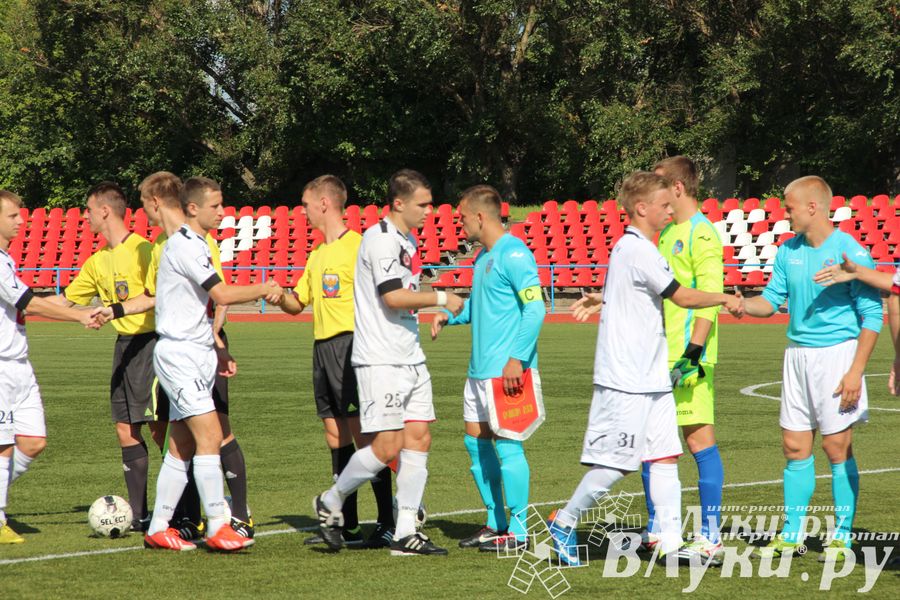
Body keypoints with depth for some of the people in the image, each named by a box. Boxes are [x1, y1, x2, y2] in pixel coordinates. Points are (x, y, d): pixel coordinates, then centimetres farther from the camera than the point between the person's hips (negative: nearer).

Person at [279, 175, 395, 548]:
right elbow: (298, 303, 23)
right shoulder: (317, 255, 18)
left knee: (361, 432, -9)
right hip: (322, 347, 9)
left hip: (349, 345, -9)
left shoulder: (357, 245, -9)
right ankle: (347, 526, 14)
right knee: (335, 437, 9)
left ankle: (387, 524, -7)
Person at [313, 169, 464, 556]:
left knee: (419, 438, 3)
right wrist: (441, 299, -12)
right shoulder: (380, 239, -13)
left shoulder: (406, 241, 17)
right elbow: (393, 296, -20)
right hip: (379, 360, -10)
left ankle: (405, 531, 5)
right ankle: (331, 502, 10)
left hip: (410, 358, 10)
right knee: (387, 445, -10)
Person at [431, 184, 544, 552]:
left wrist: (517, 358, -24)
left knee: (506, 443, -7)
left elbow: (535, 308, -19)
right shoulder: (484, 257, 16)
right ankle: (495, 523, 21)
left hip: (505, 370, -10)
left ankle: (518, 530, -2)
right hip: (480, 368, 10)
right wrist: (449, 315, 10)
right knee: (476, 441, 12)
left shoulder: (514, 255, -13)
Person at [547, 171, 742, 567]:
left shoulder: (628, 247, 14)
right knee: (616, 462, -5)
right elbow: (683, 297, -12)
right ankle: (564, 523, 9)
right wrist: (724, 299, -3)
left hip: (650, 378, 10)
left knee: (665, 456, 4)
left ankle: (671, 541, 3)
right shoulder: (639, 251, -15)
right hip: (627, 381, -10)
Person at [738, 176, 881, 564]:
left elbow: (872, 317, -10)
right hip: (797, 354, 6)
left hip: (837, 353, -6)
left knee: (837, 447, -3)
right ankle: (791, 534, 13)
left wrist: (855, 371, -16)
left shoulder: (850, 252, -11)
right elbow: (771, 301, 15)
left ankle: (842, 538, 5)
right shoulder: (788, 251, 8)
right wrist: (739, 303, -7)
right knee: (794, 446, 6)